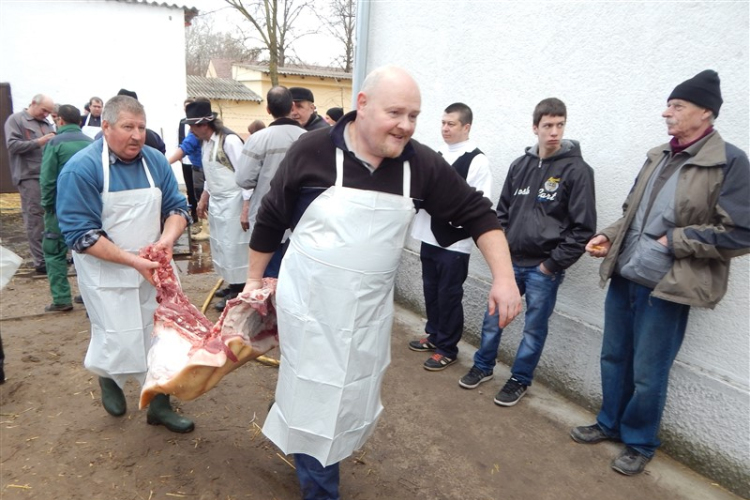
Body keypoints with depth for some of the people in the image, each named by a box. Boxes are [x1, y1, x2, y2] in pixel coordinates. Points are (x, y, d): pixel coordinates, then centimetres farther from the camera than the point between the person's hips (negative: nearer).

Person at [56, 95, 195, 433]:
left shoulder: (155, 161, 0)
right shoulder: (81, 169, -14)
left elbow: (177, 207, 3)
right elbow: (80, 233, -17)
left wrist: (167, 239, -18)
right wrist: (134, 261, -24)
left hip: (153, 269, 4)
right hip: (107, 273, -4)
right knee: (121, 341, -1)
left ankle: (159, 405, 26)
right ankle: (107, 377, 36)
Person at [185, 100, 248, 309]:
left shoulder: (229, 140, -18)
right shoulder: (205, 142, 8)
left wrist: (246, 208, -19)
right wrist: (204, 199, 19)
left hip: (232, 202, -9)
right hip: (216, 202, 9)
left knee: (233, 246, -1)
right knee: (220, 245, 15)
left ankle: (237, 291, 13)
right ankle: (233, 285, 30)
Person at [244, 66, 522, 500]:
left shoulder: (422, 164, -9)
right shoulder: (313, 151, -15)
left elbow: (476, 213, -2)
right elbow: (271, 220, -3)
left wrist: (504, 277, -12)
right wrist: (255, 280, 4)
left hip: (370, 313, 4)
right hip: (311, 307, -3)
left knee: (355, 401, 21)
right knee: (313, 403, 7)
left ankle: (317, 461, 51)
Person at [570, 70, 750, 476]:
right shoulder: (657, 157, 9)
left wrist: (673, 240, -14)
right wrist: (610, 236, 3)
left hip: (666, 288, -6)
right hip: (624, 277, 6)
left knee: (647, 374, 7)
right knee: (613, 359, 18)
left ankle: (639, 443, 31)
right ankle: (610, 424, 39)